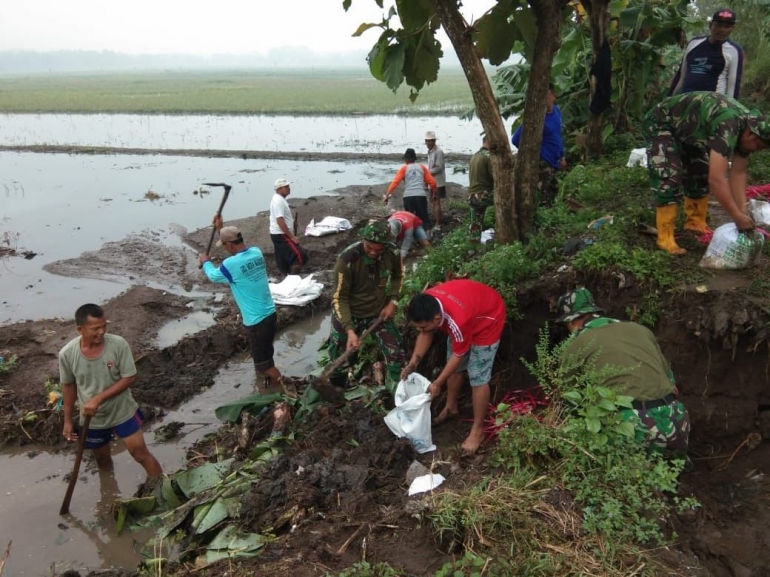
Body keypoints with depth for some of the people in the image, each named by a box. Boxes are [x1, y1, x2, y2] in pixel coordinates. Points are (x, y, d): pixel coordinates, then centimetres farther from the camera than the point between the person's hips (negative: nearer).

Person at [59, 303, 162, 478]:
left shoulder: (119, 344, -24)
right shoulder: (67, 354, -18)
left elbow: (129, 379, -18)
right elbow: (68, 386, -2)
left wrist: (98, 399, -26)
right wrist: (68, 420, 5)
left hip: (122, 412, -2)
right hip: (92, 419, 2)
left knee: (141, 454, 3)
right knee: (103, 460, 23)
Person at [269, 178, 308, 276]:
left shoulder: (279, 199, 15)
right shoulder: (278, 201, -18)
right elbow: (280, 221, -25)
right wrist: (292, 236, -23)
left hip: (279, 235, 11)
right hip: (281, 235, -11)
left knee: (284, 262, 14)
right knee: (301, 256, -13)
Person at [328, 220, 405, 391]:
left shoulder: (392, 254, -17)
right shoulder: (347, 259, -29)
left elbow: (397, 276, 7)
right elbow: (339, 298, -22)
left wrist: (392, 301, -6)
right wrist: (350, 330, -30)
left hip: (379, 312, 3)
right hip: (348, 314, -3)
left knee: (396, 354, -2)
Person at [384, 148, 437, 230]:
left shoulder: (404, 168, 12)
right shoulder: (422, 167, 17)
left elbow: (395, 182, 1)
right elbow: (432, 182, 13)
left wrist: (387, 195, -1)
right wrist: (434, 193, 28)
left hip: (408, 196, -1)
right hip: (421, 196, 1)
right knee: (424, 218, 6)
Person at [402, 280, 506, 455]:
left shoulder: (458, 320, -43)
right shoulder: (427, 304, -24)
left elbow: (458, 355, -25)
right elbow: (426, 334, -4)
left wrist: (437, 384, -17)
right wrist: (413, 362, -12)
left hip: (487, 319, -7)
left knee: (478, 377, -4)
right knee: (455, 368, 16)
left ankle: (478, 429, 11)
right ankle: (451, 408, 38)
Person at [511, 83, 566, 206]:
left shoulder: (557, 111, 5)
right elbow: (516, 139, -22)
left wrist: (562, 156, 20)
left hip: (553, 163, 9)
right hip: (541, 164, -9)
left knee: (552, 192, 21)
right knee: (541, 200, -12)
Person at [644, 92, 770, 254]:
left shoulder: (747, 125, -8)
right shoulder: (727, 125, -37)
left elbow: (738, 172, -2)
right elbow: (716, 179, -42)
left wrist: (743, 209, -11)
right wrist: (738, 217, -35)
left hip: (685, 128, 9)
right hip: (660, 124, -9)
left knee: (700, 175, 9)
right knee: (669, 180, -18)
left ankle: (696, 224, 24)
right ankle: (665, 238, -11)